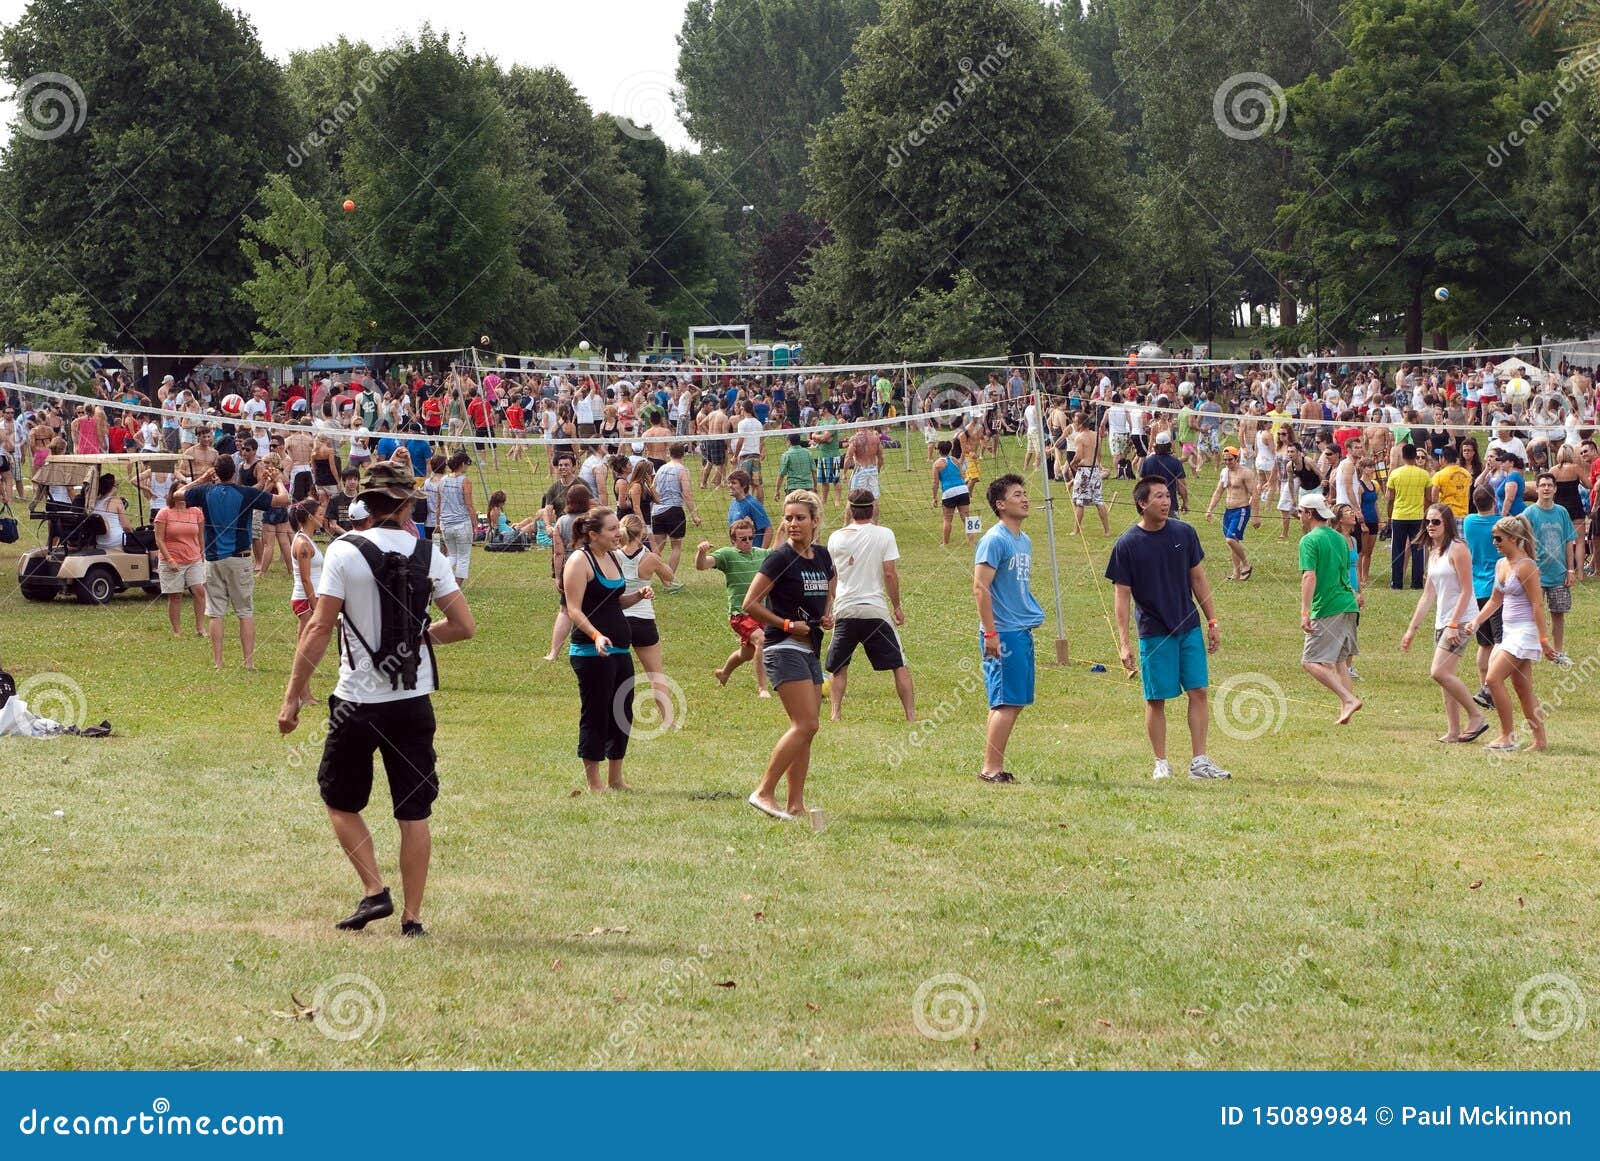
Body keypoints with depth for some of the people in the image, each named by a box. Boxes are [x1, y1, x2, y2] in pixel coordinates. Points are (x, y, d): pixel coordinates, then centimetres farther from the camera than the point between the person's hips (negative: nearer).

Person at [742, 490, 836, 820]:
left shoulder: (822, 556, 9)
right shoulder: (780, 558, -11)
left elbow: (830, 592, 28)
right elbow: (749, 604, -12)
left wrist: (828, 616, 8)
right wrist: (786, 624, -14)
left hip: (811, 650, 8)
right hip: (783, 649, -8)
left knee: (805, 730, 6)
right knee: (806, 725, -16)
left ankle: (795, 805, 8)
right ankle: (764, 791, -12)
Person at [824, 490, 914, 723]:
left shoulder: (836, 537, 3)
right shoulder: (883, 534, -4)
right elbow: (890, 574, -6)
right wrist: (897, 606, 5)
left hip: (844, 610, 2)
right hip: (876, 609, -2)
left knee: (837, 668, 15)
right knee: (899, 665, 7)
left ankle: (835, 715, 3)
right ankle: (911, 715, 2)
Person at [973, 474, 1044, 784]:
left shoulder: (1024, 541, 16)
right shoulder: (995, 540, -12)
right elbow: (980, 587, -16)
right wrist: (990, 633, -19)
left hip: (1023, 631, 9)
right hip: (1003, 634, -9)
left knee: (1014, 703, 10)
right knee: (1007, 703, -9)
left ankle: (995, 767, 16)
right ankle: (991, 768, -4)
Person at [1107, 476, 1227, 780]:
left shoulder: (1184, 533, 2)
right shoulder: (1127, 545, -8)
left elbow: (1198, 579, 10)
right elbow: (1123, 595, -5)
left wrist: (1212, 622, 9)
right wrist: (1123, 643, -9)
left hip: (1190, 628, 3)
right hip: (1154, 634, -3)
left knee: (1198, 692, -1)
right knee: (1156, 699, 2)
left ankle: (1200, 761, 5)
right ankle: (1161, 764, 13)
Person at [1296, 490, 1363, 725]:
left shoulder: (1310, 540, -8)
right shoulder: (1340, 538, 17)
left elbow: (1309, 577, -18)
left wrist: (1305, 612, -21)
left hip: (1327, 609, -8)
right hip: (1349, 607, 8)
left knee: (1311, 662, -7)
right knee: (1335, 662, 17)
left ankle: (1348, 699, -20)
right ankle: (1345, 713, 11)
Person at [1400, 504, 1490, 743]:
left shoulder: (1457, 549, -11)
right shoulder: (1434, 553, 15)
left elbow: (1466, 591, -16)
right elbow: (1428, 595, 19)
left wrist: (1454, 624, -21)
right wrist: (1411, 629, 16)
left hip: (1461, 621, -9)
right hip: (1442, 622, 9)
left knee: (1440, 672, -17)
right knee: (1445, 678, 6)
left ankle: (1476, 717, -7)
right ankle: (1453, 731, 9)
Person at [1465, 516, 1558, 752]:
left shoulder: (1525, 567, -15)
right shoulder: (1501, 565, 11)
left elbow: (1538, 604, -17)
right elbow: (1496, 600, 23)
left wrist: (1543, 640, -19)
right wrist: (1476, 621, 10)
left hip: (1524, 632, -9)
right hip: (1508, 632, 9)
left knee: (1493, 679, -14)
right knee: (1522, 687, 9)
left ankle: (1507, 736, -7)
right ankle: (1540, 741, 13)